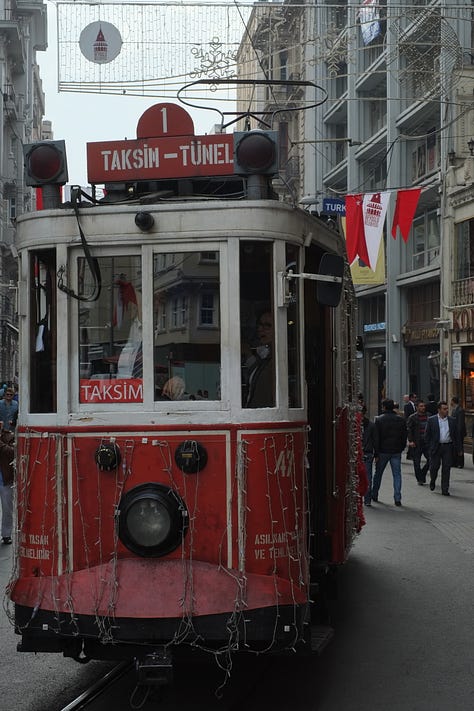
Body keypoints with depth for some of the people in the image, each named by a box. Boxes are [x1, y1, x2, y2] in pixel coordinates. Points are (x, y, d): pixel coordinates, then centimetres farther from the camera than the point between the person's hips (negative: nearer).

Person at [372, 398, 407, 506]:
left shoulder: (379, 419, -7)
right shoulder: (401, 419, 2)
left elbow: (376, 438, -8)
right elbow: (404, 436, 6)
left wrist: (376, 454, -5)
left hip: (383, 451, -1)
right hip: (396, 452, 1)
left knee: (378, 473, 15)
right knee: (397, 474, 2)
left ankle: (374, 495, 26)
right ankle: (397, 498, -6)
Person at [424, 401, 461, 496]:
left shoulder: (452, 420, 6)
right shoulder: (432, 420, 0)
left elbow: (456, 435, 10)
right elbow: (427, 435, 3)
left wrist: (456, 448, 3)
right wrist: (429, 448, -3)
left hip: (448, 447, 1)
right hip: (436, 447, -1)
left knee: (446, 469, 0)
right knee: (434, 467, 3)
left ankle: (445, 489, 6)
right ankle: (432, 481, 33)